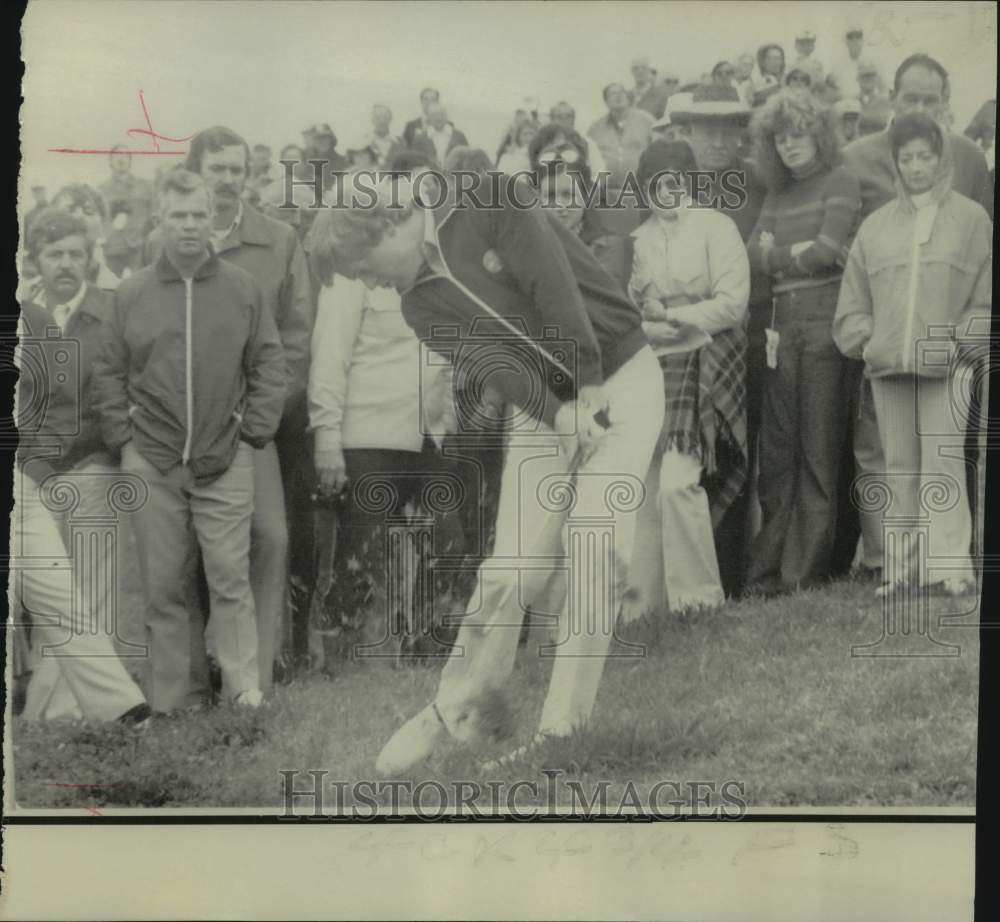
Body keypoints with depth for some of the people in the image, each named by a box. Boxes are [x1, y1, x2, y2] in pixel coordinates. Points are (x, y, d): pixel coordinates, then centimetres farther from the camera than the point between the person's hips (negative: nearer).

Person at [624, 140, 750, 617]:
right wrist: (647, 327, -6)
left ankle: (697, 593, -1)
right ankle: (642, 597, 12)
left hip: (702, 363, -5)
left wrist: (674, 317, -10)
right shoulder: (638, 239, 13)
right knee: (644, 486, 2)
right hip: (650, 369, 5)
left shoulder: (714, 226, 0)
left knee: (677, 481, -15)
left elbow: (732, 303, -7)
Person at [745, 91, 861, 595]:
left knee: (819, 445, -3)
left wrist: (779, 255, 3)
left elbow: (827, 249, -10)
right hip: (783, 321, 6)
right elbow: (756, 253, 9)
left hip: (824, 315, -6)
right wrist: (800, 252, -5)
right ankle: (770, 566, 8)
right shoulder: (778, 193, 20)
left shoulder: (840, 180, 1)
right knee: (777, 446, 4)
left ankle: (806, 566, 2)